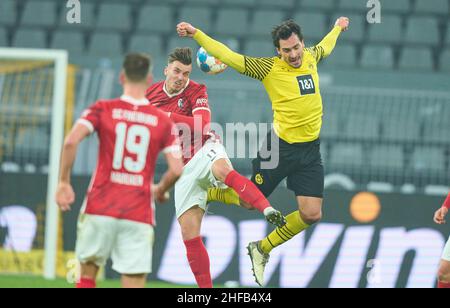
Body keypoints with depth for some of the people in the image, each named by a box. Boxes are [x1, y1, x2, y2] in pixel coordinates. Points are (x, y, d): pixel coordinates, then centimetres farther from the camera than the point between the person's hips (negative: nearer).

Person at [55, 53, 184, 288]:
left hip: (100, 208, 0)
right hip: (139, 214, 0)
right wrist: (160, 191, 19)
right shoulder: (163, 121, 4)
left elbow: (71, 142, -12)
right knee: (134, 285, 0)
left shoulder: (103, 110, 2)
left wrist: (63, 182, -2)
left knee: (87, 275, 18)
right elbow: (176, 170, -2)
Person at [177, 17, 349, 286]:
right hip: (280, 147, -5)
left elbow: (325, 48, 31)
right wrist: (196, 33, -20)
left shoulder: (310, 57, 6)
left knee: (311, 215, -2)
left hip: (310, 152, 5)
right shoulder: (269, 68, -10)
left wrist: (338, 28, 47)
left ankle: (262, 249, 19)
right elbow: (229, 56, -13)